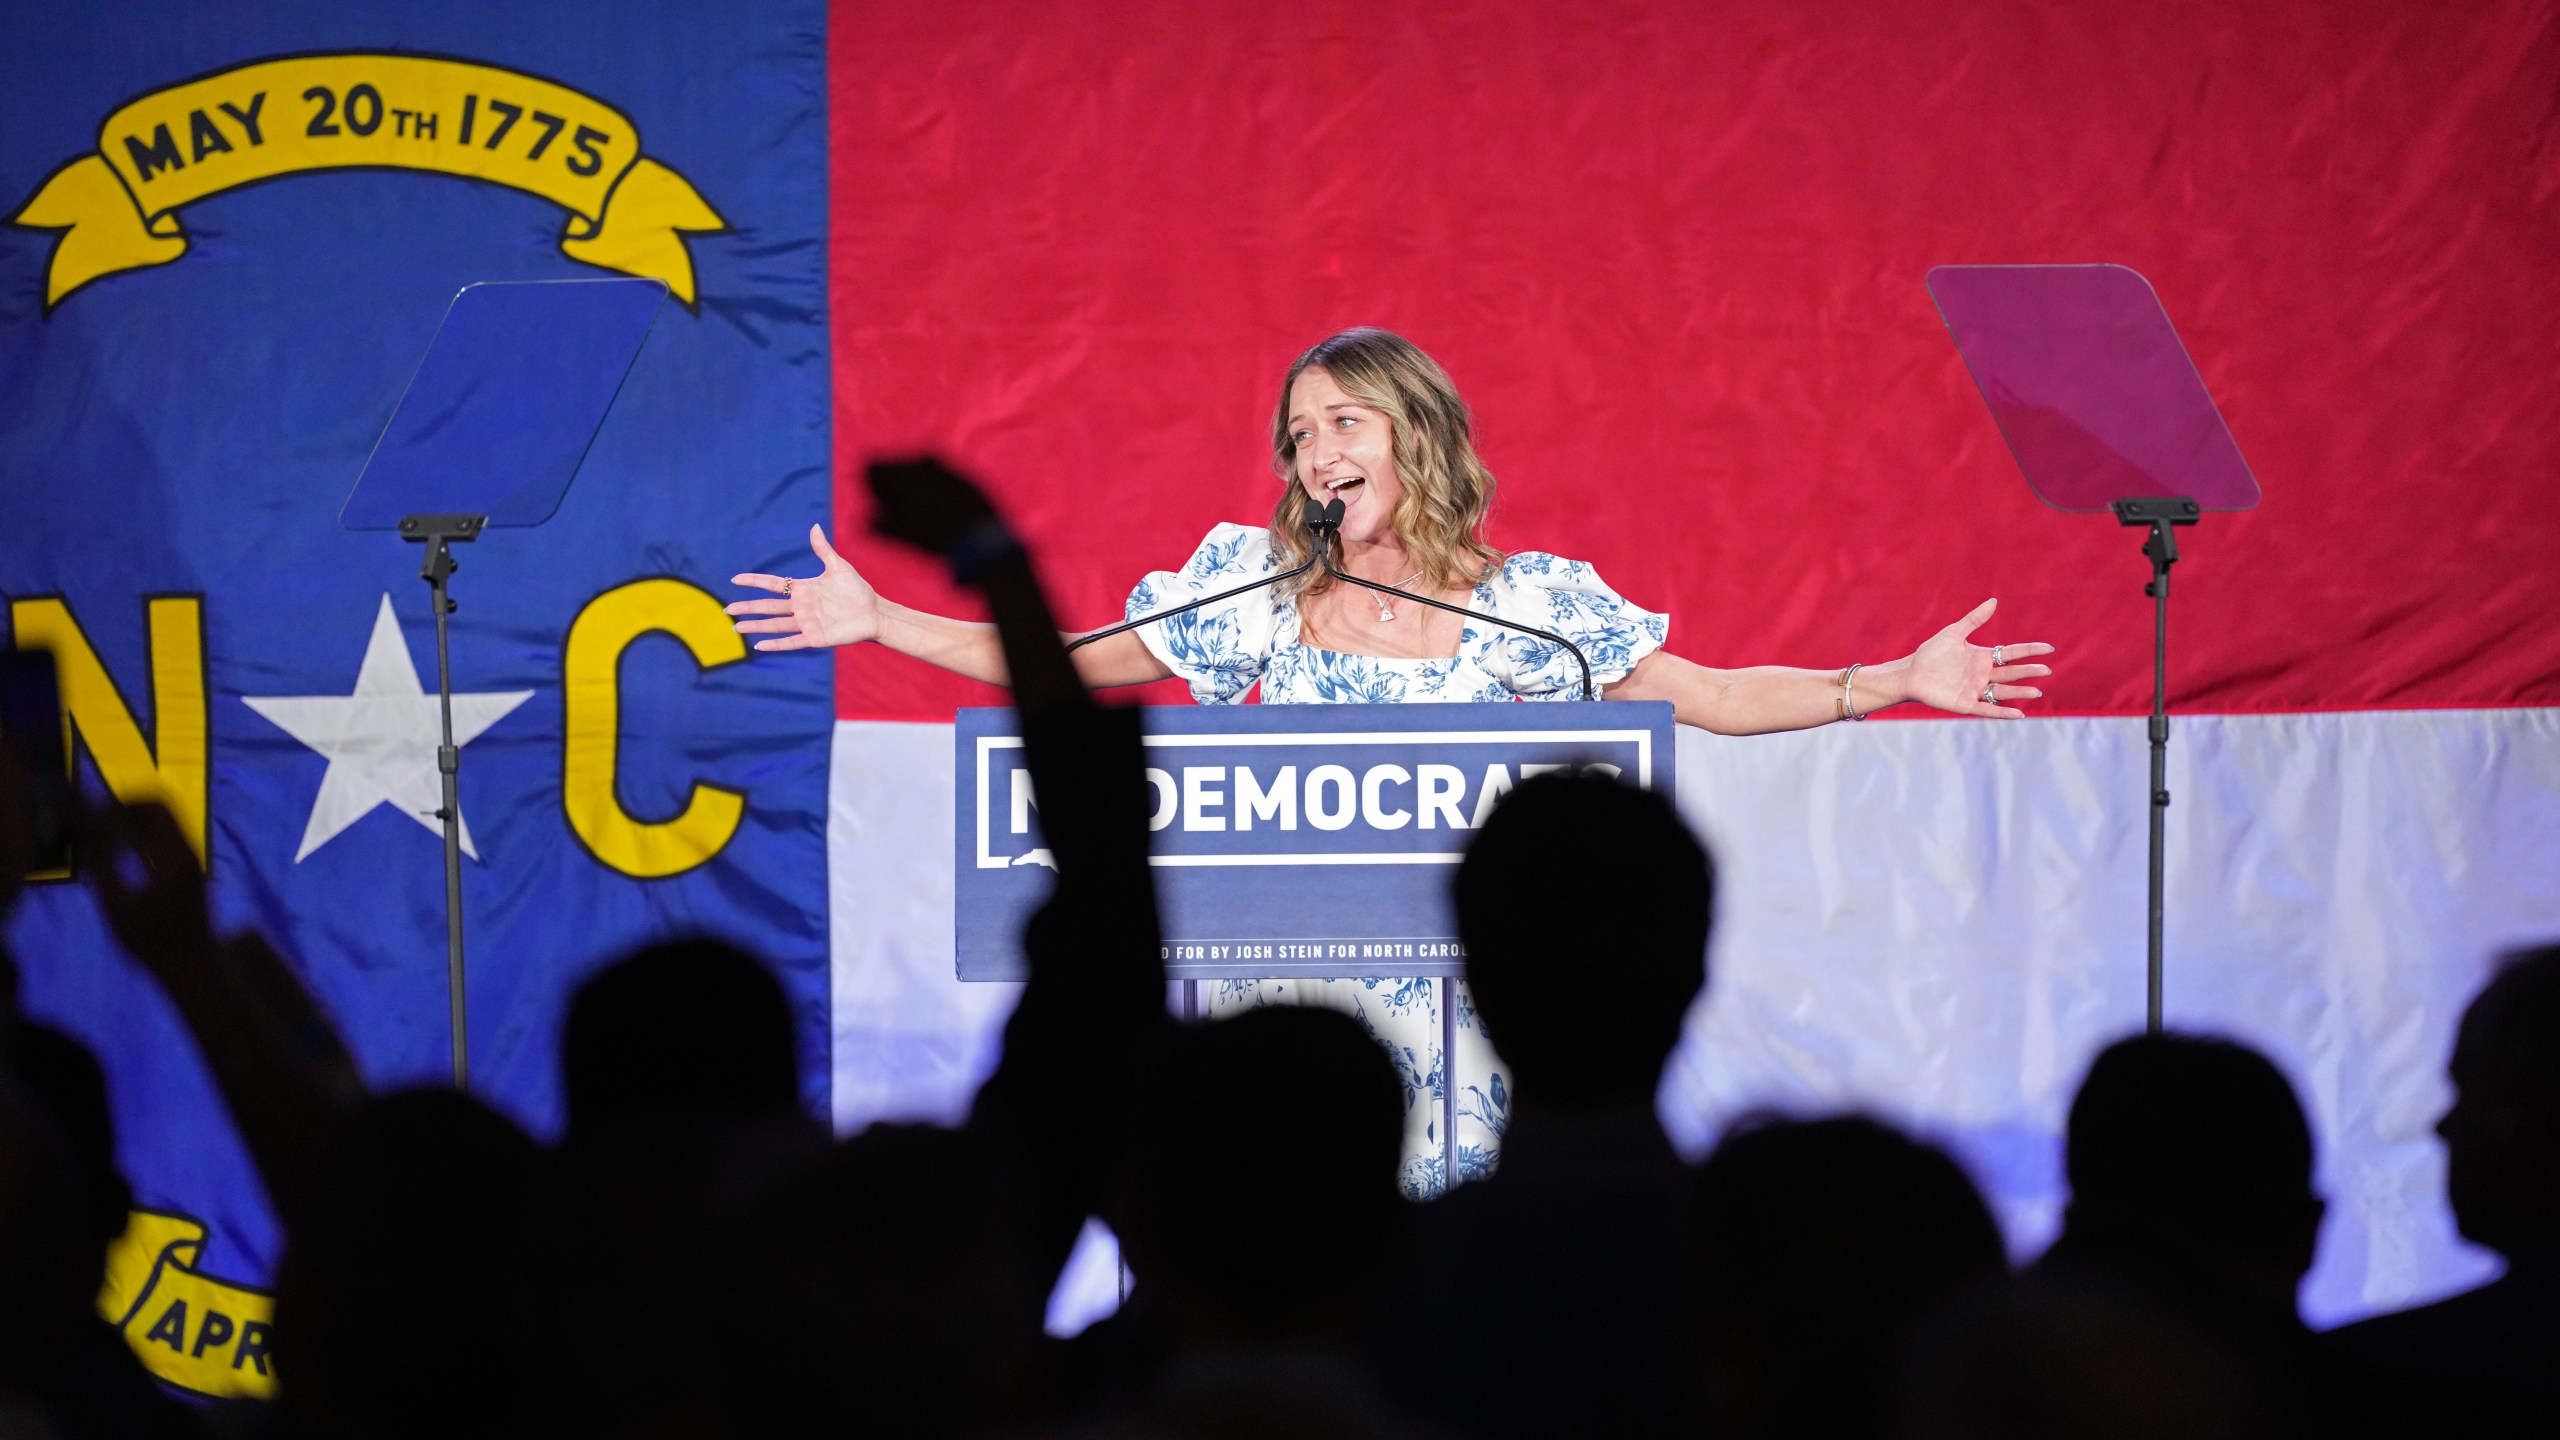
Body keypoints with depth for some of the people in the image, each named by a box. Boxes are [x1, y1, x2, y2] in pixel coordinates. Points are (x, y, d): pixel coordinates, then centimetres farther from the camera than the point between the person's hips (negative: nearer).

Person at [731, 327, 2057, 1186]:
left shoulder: (1523, 608, 3)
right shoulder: (1256, 587, 7)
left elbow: (1709, 698, 6)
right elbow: (1074, 665, 13)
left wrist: (1893, 684, -4)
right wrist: (877, 620, 8)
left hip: (1449, 990, -1)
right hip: (1285, 976, 1)